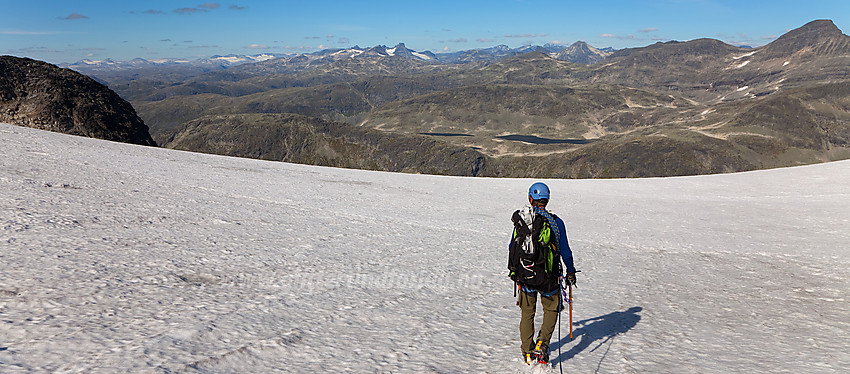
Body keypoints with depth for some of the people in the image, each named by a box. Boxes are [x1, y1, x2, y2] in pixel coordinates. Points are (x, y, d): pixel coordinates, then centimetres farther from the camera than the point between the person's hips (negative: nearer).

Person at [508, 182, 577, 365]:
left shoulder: (519, 220, -2)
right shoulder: (555, 222, -11)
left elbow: (512, 247, 9)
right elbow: (564, 250, -4)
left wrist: (513, 269, 25)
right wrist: (571, 271, 11)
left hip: (524, 276, 2)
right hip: (548, 278, -2)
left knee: (527, 312, 17)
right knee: (551, 309, 19)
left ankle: (527, 352, 19)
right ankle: (542, 344, 2)